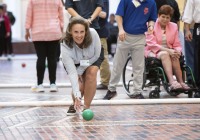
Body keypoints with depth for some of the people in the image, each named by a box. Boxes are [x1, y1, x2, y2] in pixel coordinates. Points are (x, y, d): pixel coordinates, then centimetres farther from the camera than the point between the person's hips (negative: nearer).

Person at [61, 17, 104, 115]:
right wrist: (77, 95, -50)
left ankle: (87, 107, -14)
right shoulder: (65, 47, -38)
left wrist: (80, 70, -20)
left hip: (93, 58, 1)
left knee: (91, 73, -27)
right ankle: (75, 105, 16)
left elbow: (97, 55, -21)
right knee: (79, 85, -17)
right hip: (74, 63, -1)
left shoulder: (93, 34, -37)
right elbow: (72, 72, -41)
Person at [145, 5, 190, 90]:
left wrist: (177, 51, -15)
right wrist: (167, 50, -24)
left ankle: (180, 82, -40)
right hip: (153, 52, -4)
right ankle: (172, 82, -52)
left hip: (169, 51, 4)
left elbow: (177, 45, 10)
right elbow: (152, 44, -11)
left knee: (175, 56, -32)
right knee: (165, 54, -37)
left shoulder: (173, 26, 12)